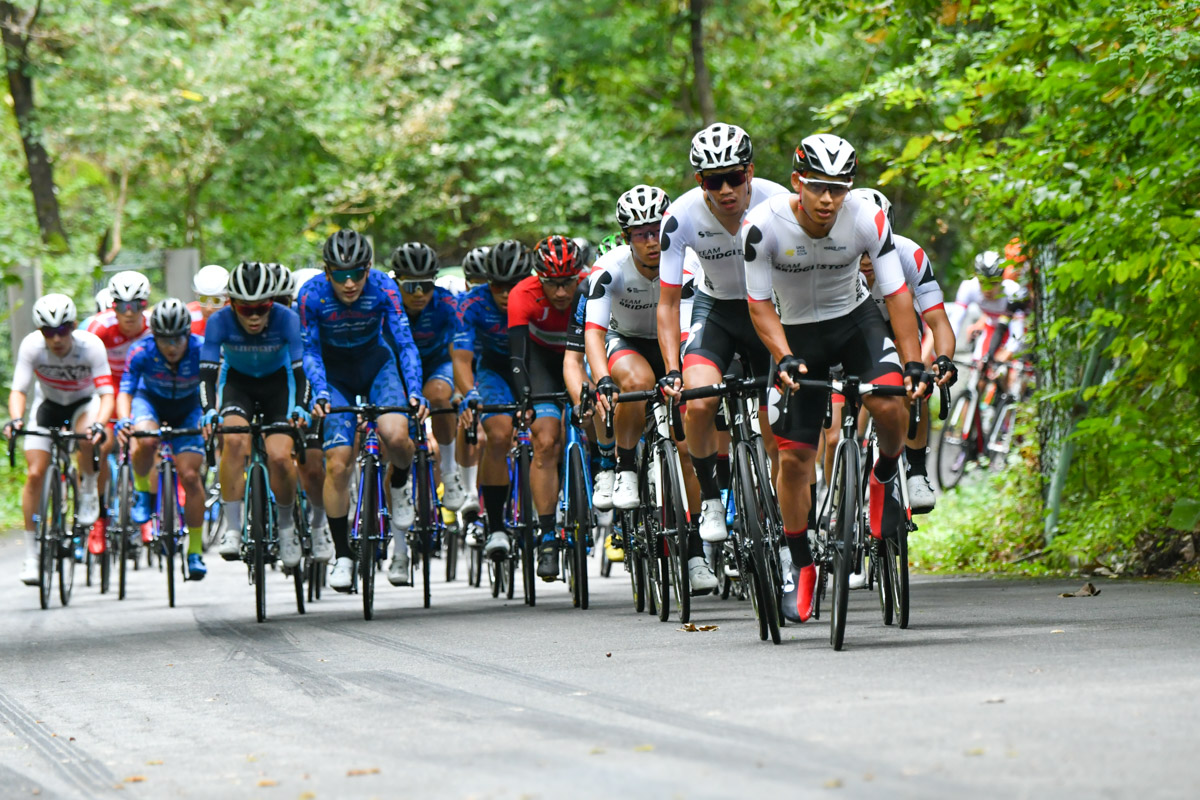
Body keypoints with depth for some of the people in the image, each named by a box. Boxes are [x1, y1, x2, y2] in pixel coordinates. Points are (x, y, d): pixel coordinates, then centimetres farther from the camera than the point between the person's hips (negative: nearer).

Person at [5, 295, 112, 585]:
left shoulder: (91, 345, -30)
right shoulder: (31, 346, -27)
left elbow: (106, 394, -33)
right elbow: (18, 390, -28)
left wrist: (99, 423, -52)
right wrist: (16, 419, -49)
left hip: (84, 403, -2)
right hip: (49, 405, 2)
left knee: (87, 438, -37)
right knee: (35, 474, -12)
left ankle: (88, 490, -7)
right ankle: (31, 554, -1)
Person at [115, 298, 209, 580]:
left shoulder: (201, 350, -29)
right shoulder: (142, 352, -28)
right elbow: (125, 392, -30)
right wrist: (124, 421, -51)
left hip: (187, 408, 0)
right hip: (150, 400, 0)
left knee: (190, 476, -14)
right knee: (146, 441, -35)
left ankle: (195, 551, -2)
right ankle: (141, 490, -5)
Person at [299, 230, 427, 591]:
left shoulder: (383, 288, -24)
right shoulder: (312, 294, -24)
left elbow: (405, 343, -24)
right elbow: (310, 353, -16)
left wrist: (414, 391, -37)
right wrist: (320, 393, -32)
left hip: (376, 365, 0)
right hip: (335, 374, 0)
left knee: (395, 435, -29)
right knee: (338, 463, -12)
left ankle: (399, 485, 5)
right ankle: (342, 555, -1)